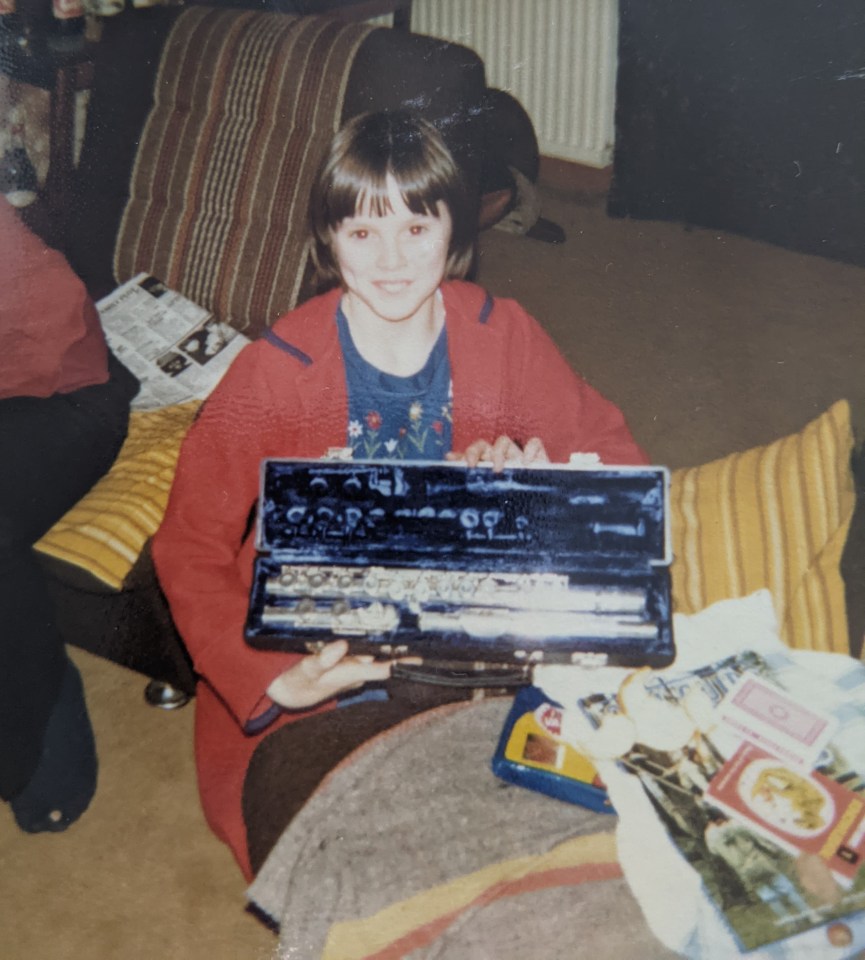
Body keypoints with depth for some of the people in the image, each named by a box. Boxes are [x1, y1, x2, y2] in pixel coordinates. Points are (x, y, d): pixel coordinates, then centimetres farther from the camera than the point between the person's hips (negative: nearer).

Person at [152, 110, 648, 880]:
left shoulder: (503, 336, -3)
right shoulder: (274, 374, -11)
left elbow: (618, 461, 4)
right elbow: (191, 551, -6)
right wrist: (274, 682, -19)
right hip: (322, 680, -2)